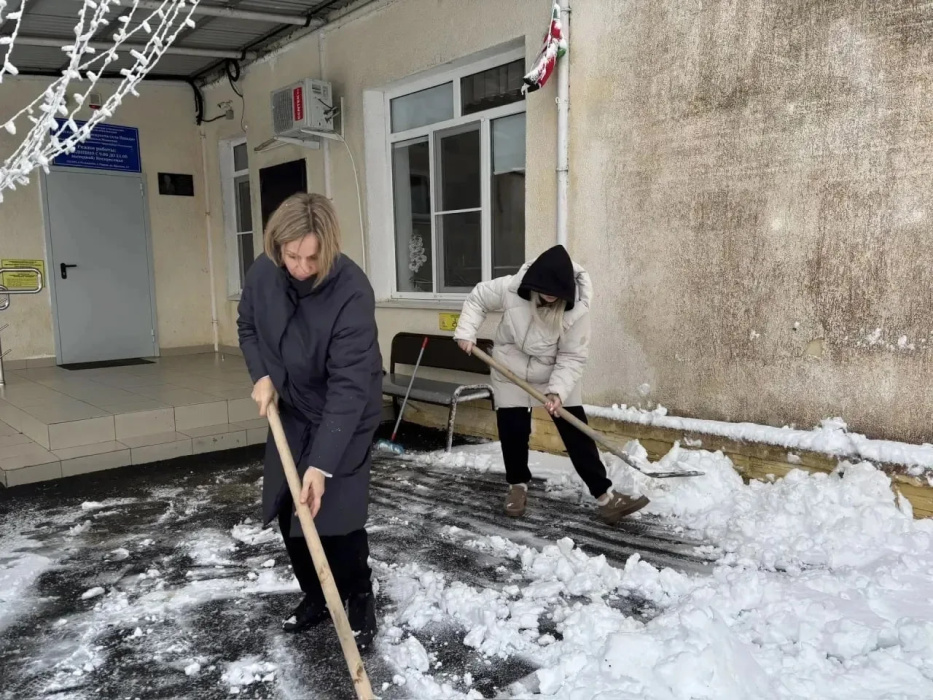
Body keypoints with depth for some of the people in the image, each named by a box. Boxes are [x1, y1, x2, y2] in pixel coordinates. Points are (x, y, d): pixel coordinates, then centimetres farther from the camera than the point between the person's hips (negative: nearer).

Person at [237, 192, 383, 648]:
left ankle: (360, 604, 15)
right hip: (290, 410, 6)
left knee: (335, 514, -9)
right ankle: (315, 597, 30)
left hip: (344, 417, -6)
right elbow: (247, 327, 6)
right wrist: (261, 375, -11)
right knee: (288, 511, 11)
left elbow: (348, 387, -33)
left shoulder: (352, 292, -31)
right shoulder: (262, 273, -15)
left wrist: (322, 464, -36)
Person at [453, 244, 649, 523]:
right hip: (511, 374, 1)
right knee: (512, 432, 4)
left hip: (558, 375, -1)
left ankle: (604, 496, 3)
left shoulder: (576, 309, -25)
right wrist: (466, 331, -16)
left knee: (577, 433, -3)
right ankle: (518, 485, 29)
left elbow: (572, 357, -20)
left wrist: (559, 390, -30)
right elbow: (477, 299, -5)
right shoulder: (509, 288, -23)